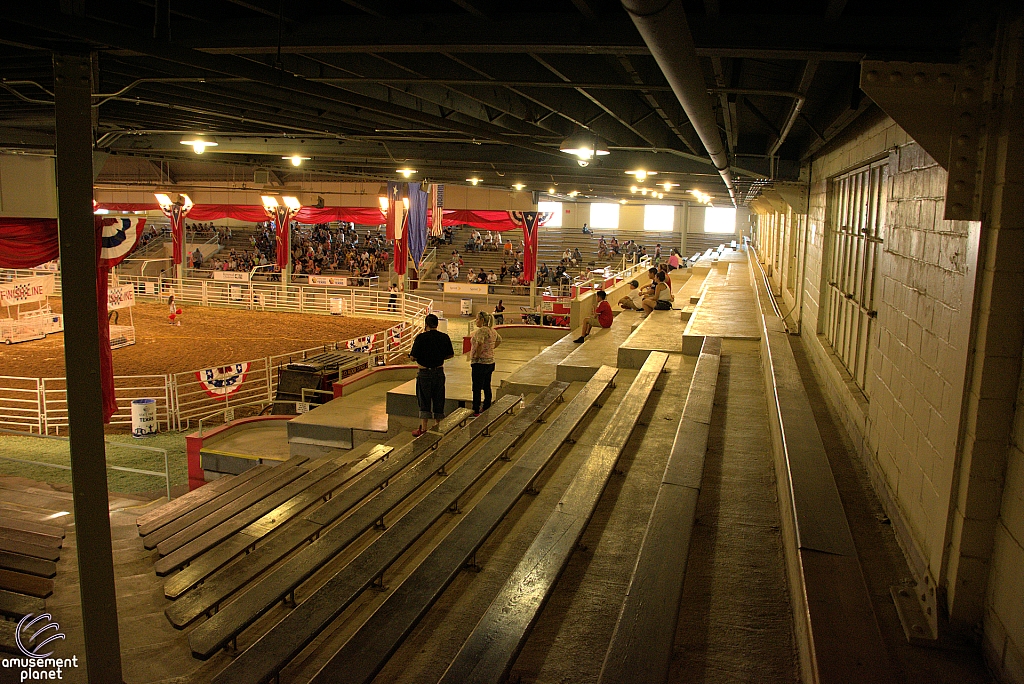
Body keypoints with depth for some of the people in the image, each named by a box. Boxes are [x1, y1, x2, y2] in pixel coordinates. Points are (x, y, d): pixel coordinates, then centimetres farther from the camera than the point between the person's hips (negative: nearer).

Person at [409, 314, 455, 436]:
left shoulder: (421, 337, -16)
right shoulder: (444, 337, -2)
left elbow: (413, 357, -16)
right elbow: (450, 354, 7)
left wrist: (410, 353, 6)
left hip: (425, 373, -4)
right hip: (439, 372, 4)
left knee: (424, 401, 5)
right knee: (438, 400, 14)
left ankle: (423, 428, 7)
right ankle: (437, 425, 24)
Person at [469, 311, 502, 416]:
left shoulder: (481, 330, -18)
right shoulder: (492, 330, 11)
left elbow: (480, 343, -34)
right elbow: (499, 340, 28)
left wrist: (477, 355, -21)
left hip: (480, 363, -9)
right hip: (491, 362, 9)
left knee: (477, 388, -3)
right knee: (487, 387, 17)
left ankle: (476, 411, -1)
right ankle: (486, 408, 25)